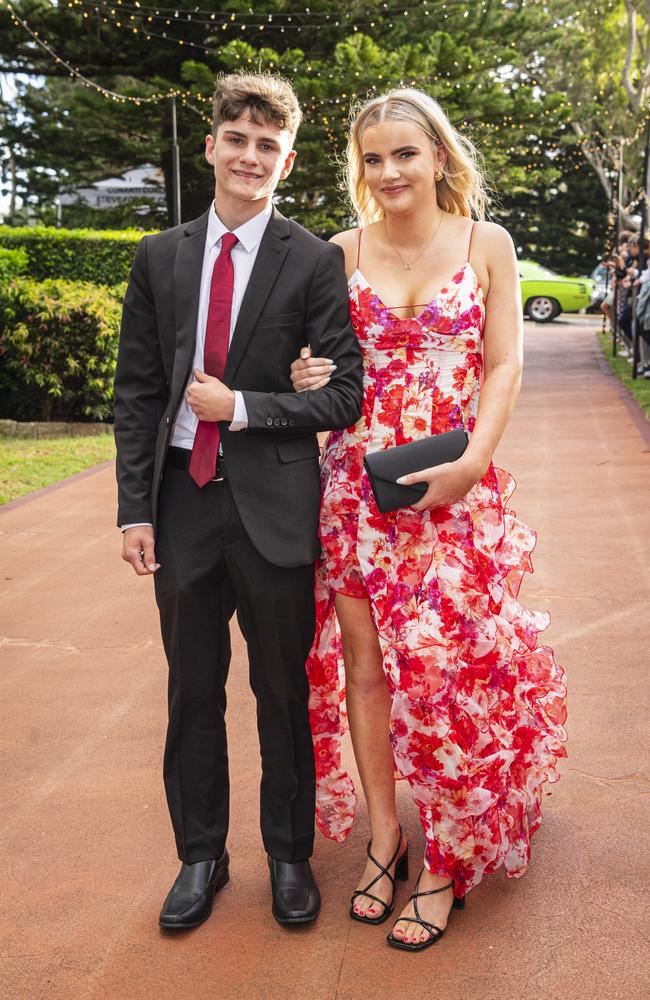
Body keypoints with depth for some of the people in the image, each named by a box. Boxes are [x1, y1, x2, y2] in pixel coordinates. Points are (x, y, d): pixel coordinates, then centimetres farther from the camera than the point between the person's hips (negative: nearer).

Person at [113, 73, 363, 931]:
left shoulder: (315, 262, -3)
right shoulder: (161, 258, 7)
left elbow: (345, 395, -5)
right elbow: (135, 391, 7)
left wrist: (241, 407, -14)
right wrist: (136, 507, 1)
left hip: (274, 506, -3)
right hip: (183, 503, 3)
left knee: (283, 692, 10)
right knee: (193, 692, 14)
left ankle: (290, 856, 30)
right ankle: (201, 857, 32)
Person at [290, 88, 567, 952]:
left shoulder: (487, 243, 3)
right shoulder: (342, 252, 8)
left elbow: (505, 367, 0)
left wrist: (471, 463, -14)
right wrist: (305, 381, -9)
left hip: (455, 490, -2)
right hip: (356, 485, 2)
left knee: (448, 666, -3)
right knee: (366, 664, 7)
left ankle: (447, 859, 15)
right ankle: (383, 839, 25)